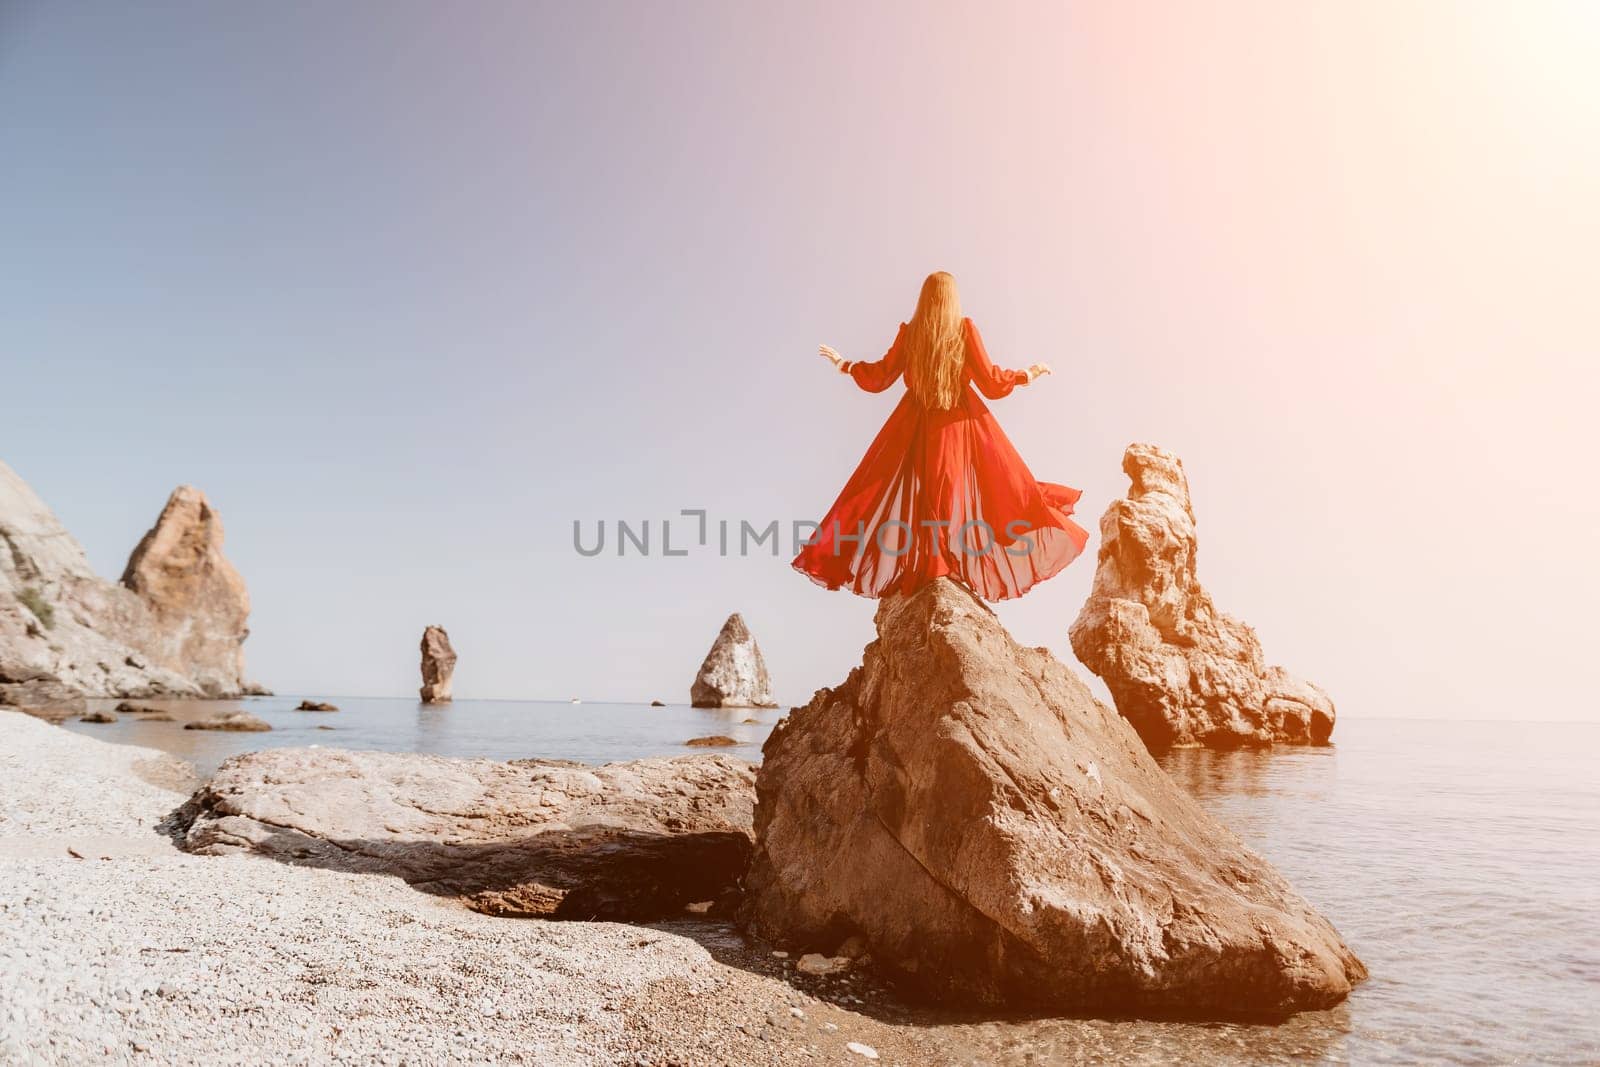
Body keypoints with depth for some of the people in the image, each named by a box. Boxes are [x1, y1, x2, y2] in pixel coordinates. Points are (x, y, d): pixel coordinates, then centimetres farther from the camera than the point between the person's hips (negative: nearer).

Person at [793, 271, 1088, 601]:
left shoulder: (909, 332, -1)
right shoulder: (964, 328, -5)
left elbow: (880, 376, 3)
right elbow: (990, 379, -6)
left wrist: (845, 365, 19)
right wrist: (1027, 375, 9)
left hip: (917, 425, 1)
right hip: (959, 423, -1)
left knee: (912, 496, 6)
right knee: (959, 493, 3)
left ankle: (921, 568, 0)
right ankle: (958, 564, -4)